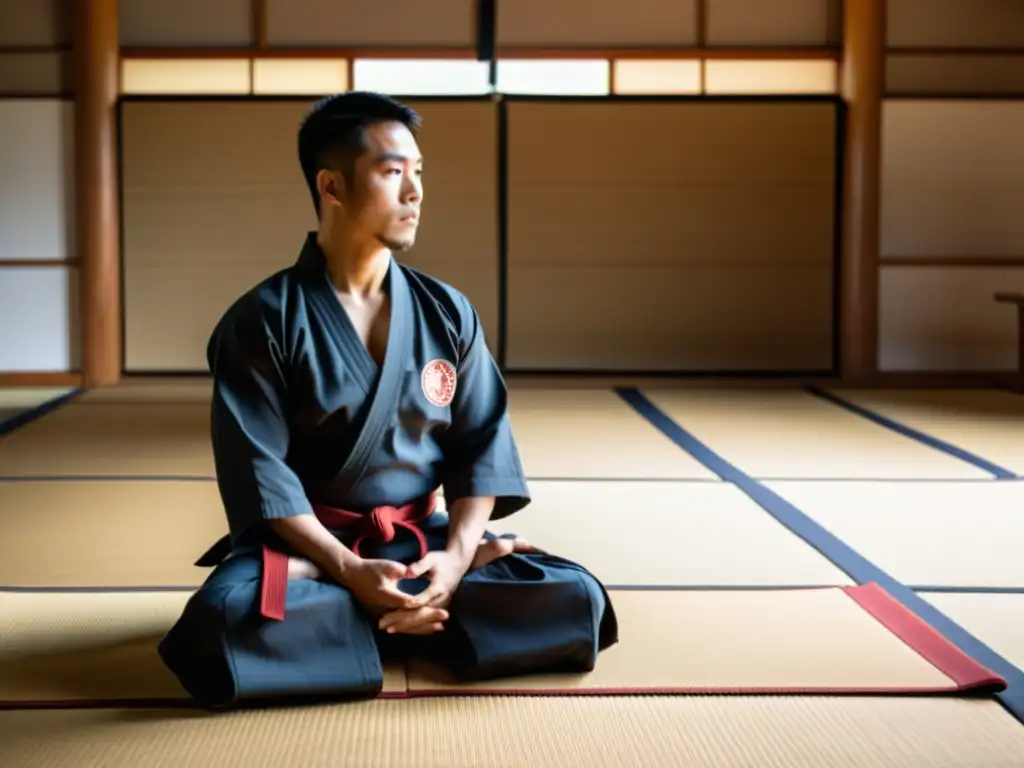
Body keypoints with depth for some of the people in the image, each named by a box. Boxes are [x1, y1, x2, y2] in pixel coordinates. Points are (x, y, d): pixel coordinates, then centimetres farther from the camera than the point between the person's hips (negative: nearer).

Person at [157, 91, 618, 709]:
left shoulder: (448, 312, 3)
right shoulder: (262, 320, -9)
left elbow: (482, 445, 2)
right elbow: (259, 471, -13)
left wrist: (456, 556, -16)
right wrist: (349, 571, -23)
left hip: (419, 539, 4)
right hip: (306, 542, -3)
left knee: (575, 601, -17)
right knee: (227, 625, -36)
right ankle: (405, 621, -12)